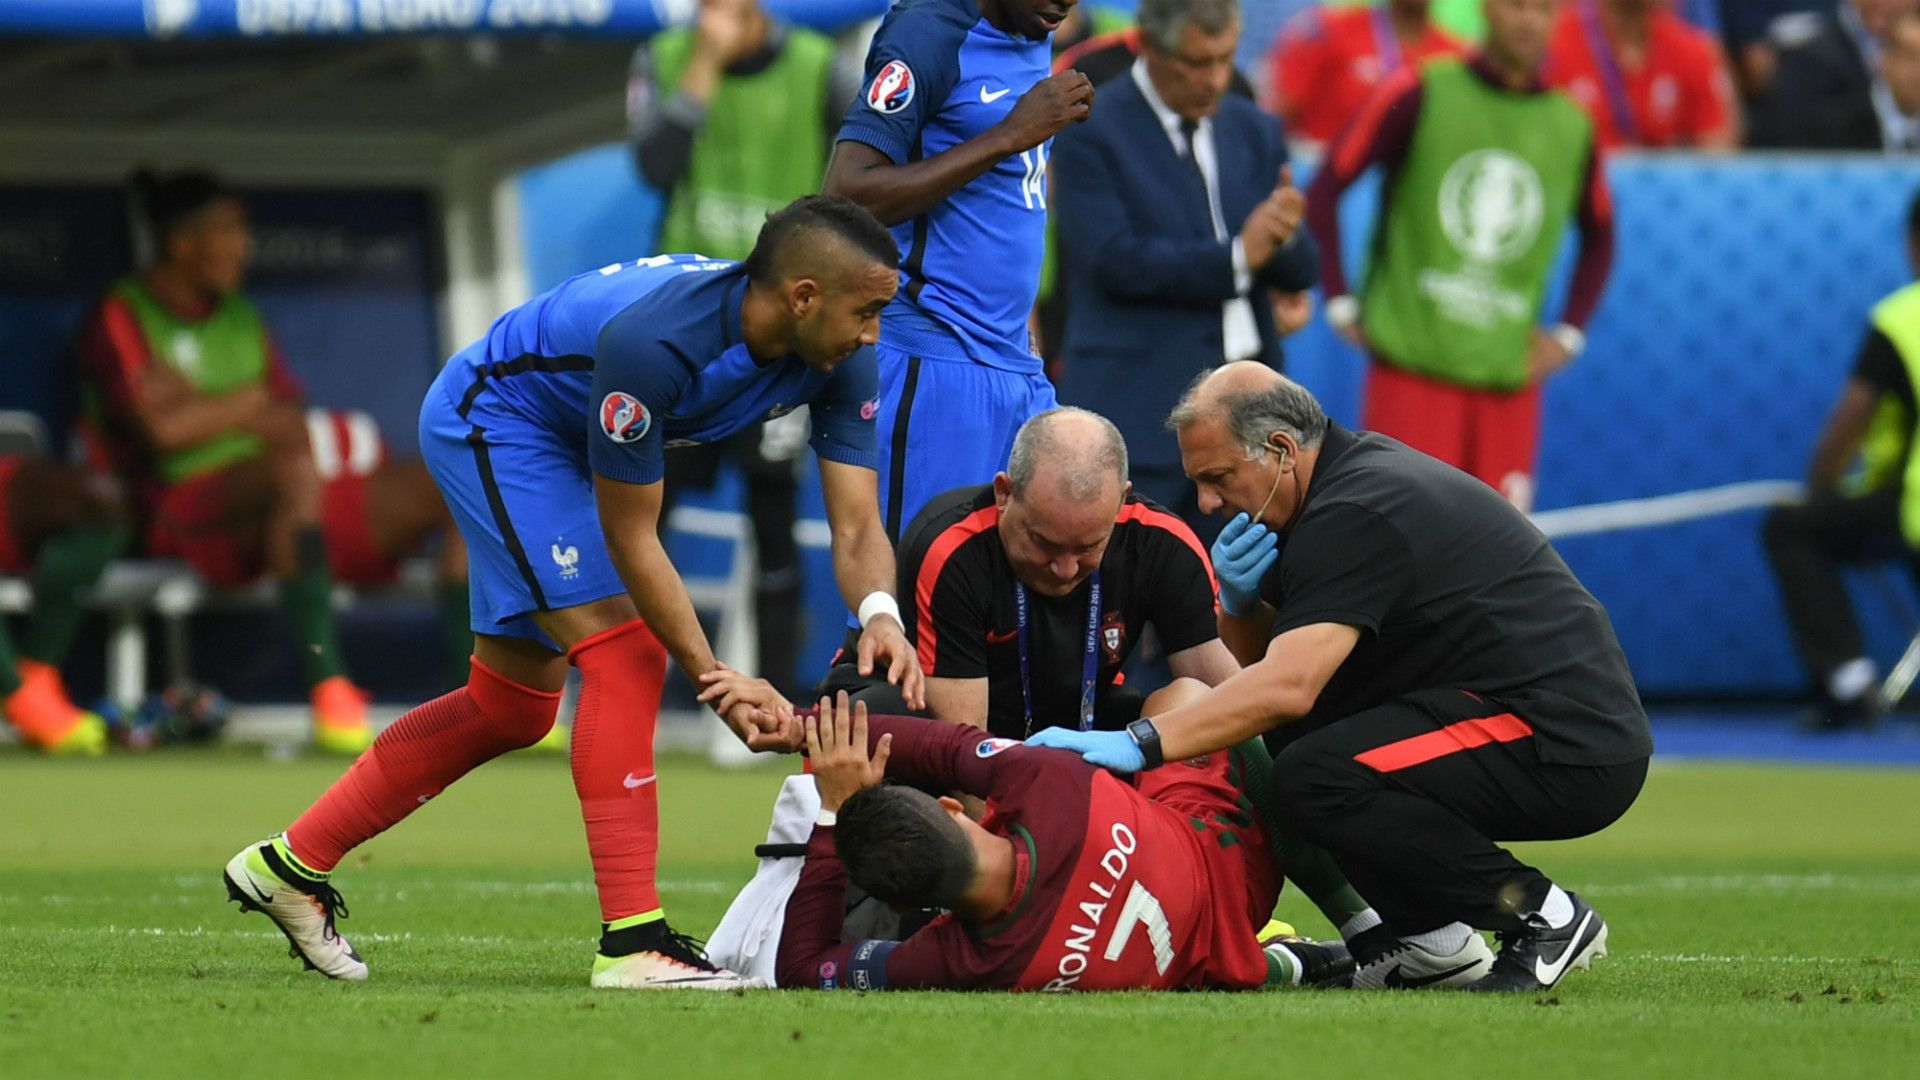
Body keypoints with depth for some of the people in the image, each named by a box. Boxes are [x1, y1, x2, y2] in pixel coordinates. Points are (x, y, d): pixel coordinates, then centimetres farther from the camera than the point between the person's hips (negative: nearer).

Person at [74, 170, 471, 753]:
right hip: (187, 517, -7)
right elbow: (163, 430, -13)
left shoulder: (242, 317, 23)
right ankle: (328, 691, -46)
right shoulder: (120, 317, 3)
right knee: (294, 466, -41)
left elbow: (296, 428, 11)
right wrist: (249, 403, 2)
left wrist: (202, 405, -5)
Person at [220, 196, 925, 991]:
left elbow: (856, 526, -17)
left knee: (511, 708, 12)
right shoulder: (652, 342, -39)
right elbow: (631, 537, -30)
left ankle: (291, 864, 24)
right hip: (491, 421, -9)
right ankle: (631, 941, -21)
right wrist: (713, 678, -34)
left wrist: (879, 614, -39)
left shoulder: (837, 361, -18)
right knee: (624, 654, -20)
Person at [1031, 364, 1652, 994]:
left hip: (1571, 747, -11)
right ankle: (1428, 939, 9)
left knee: (1314, 778, -25)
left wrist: (1140, 744, -31)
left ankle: (1541, 916, -11)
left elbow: (1288, 685, -28)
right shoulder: (1357, 468, 14)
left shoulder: (1357, 515, -17)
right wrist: (1239, 604, -4)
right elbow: (1261, 658, 19)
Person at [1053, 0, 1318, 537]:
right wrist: (1237, 256, -16)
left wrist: (1284, 237, -14)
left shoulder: (1255, 131, 13)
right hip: (1138, 408, -6)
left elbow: (1300, 269, 10)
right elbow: (1115, 260, -16)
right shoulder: (1091, 131, -6)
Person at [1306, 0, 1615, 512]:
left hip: (1510, 378, 3)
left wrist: (1568, 335, 12)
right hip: (1411, 368, -3)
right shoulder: (1420, 96, -4)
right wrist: (1341, 306, -5)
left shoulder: (1572, 128, 6)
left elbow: (1599, 237, 23)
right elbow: (1324, 190, -1)